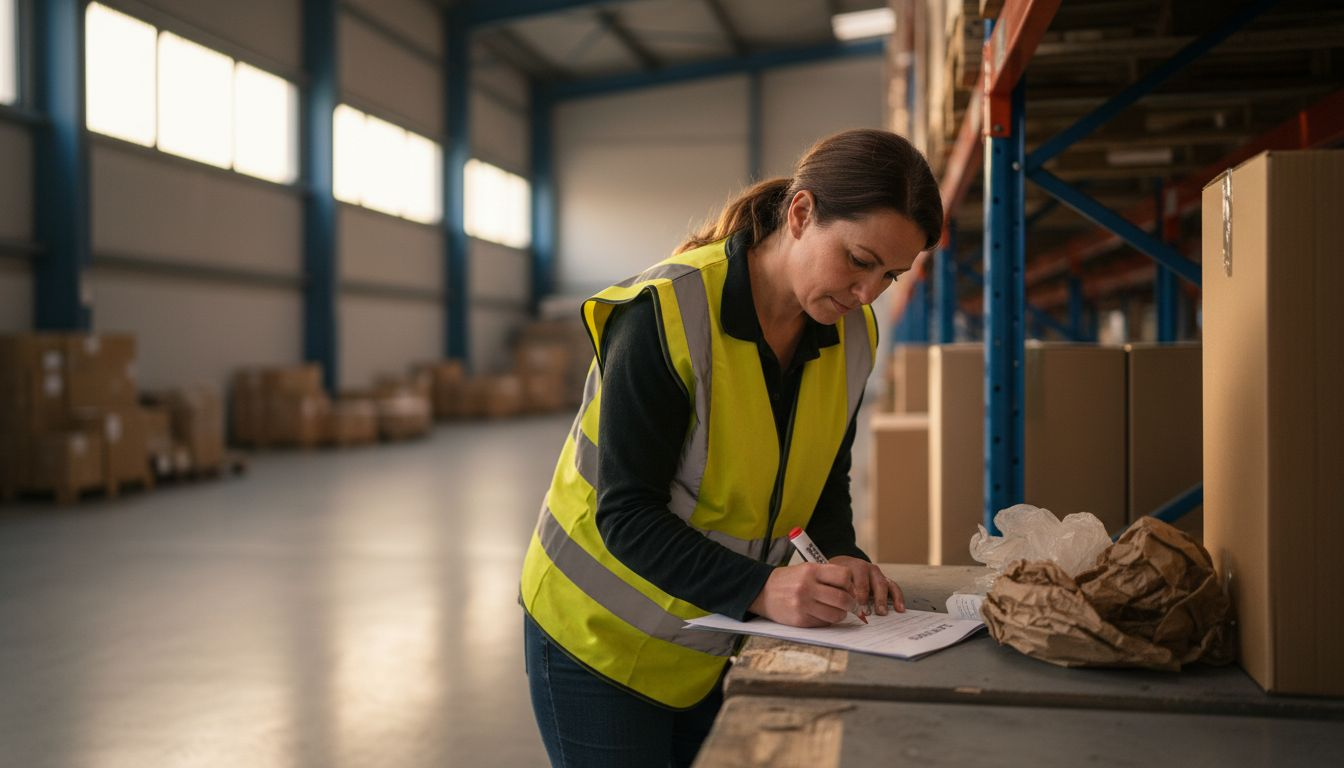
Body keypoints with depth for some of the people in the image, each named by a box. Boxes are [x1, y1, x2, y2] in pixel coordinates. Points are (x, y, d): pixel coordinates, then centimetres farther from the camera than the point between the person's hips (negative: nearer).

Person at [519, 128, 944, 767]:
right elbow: (626, 514, -26)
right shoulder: (667, 312, -25)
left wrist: (842, 558, -11)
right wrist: (761, 588, -37)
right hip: (602, 636, -6)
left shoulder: (853, 334, -4)